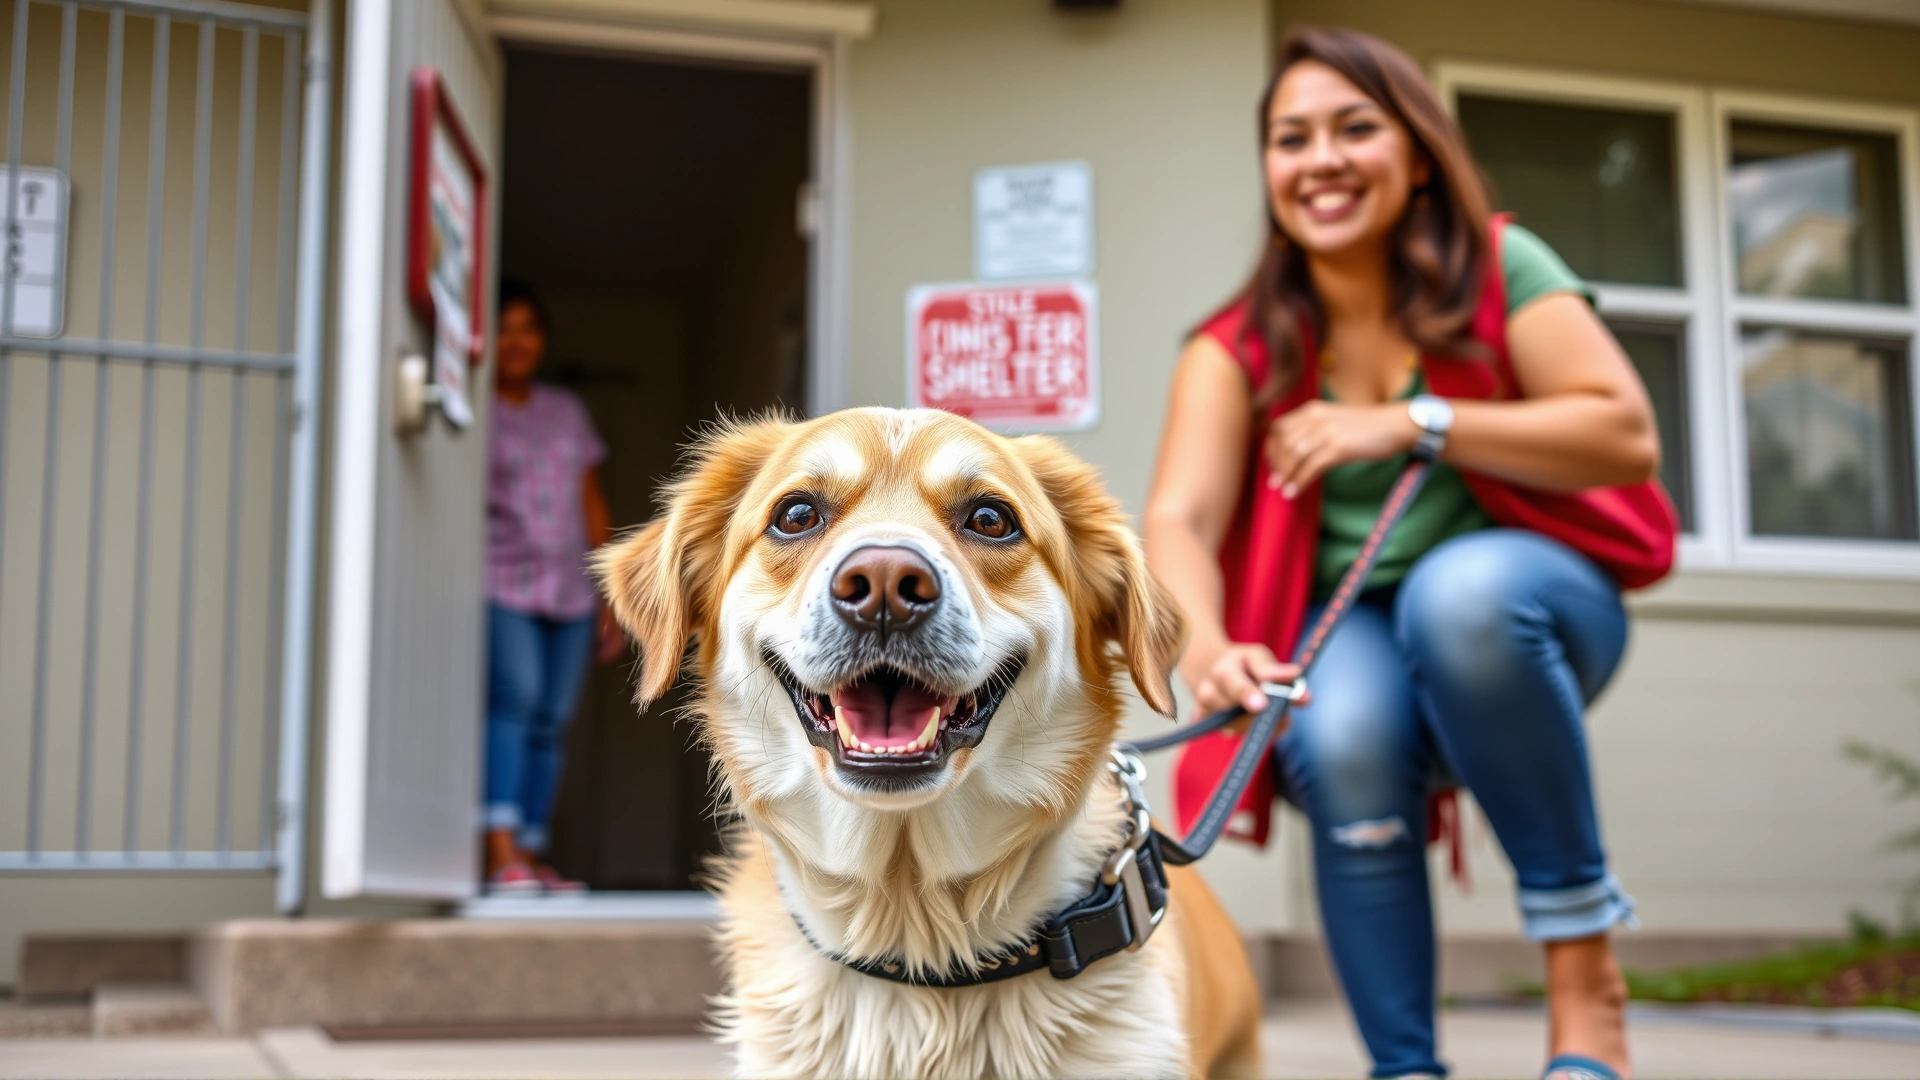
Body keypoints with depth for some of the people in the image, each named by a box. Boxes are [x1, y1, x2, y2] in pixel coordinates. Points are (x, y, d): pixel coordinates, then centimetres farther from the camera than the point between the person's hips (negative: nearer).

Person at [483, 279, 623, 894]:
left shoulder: (567, 411, 19)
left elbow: (593, 507, 20)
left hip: (569, 594, 5)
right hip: (499, 587, -5)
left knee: (552, 722, 0)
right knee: (515, 697, -23)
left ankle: (530, 860, 4)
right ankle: (502, 853, -28)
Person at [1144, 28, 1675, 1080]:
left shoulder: (1497, 268, -5)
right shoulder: (1240, 350, -4)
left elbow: (1626, 437, -15)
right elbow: (1179, 520, -19)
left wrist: (1413, 423, -22)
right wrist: (1207, 649, -41)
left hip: (1515, 613, -1)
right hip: (1353, 637, 1)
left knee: (1459, 588, -36)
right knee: (1343, 742, -34)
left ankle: (1582, 958, -20)